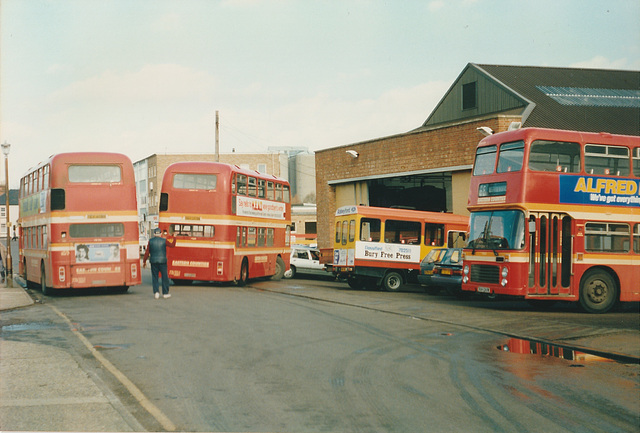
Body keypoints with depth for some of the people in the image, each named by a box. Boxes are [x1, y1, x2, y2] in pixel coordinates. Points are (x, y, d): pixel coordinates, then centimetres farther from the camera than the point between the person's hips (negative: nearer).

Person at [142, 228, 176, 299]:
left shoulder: (150, 241, 1)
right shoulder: (164, 241, -2)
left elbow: (147, 252, 1)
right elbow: (172, 245, 11)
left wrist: (144, 261, 9)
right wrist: (174, 238, 29)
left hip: (153, 261, 1)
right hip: (162, 261, -1)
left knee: (154, 277, 8)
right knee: (164, 277, 7)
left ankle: (156, 292, -3)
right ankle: (165, 293, 9)